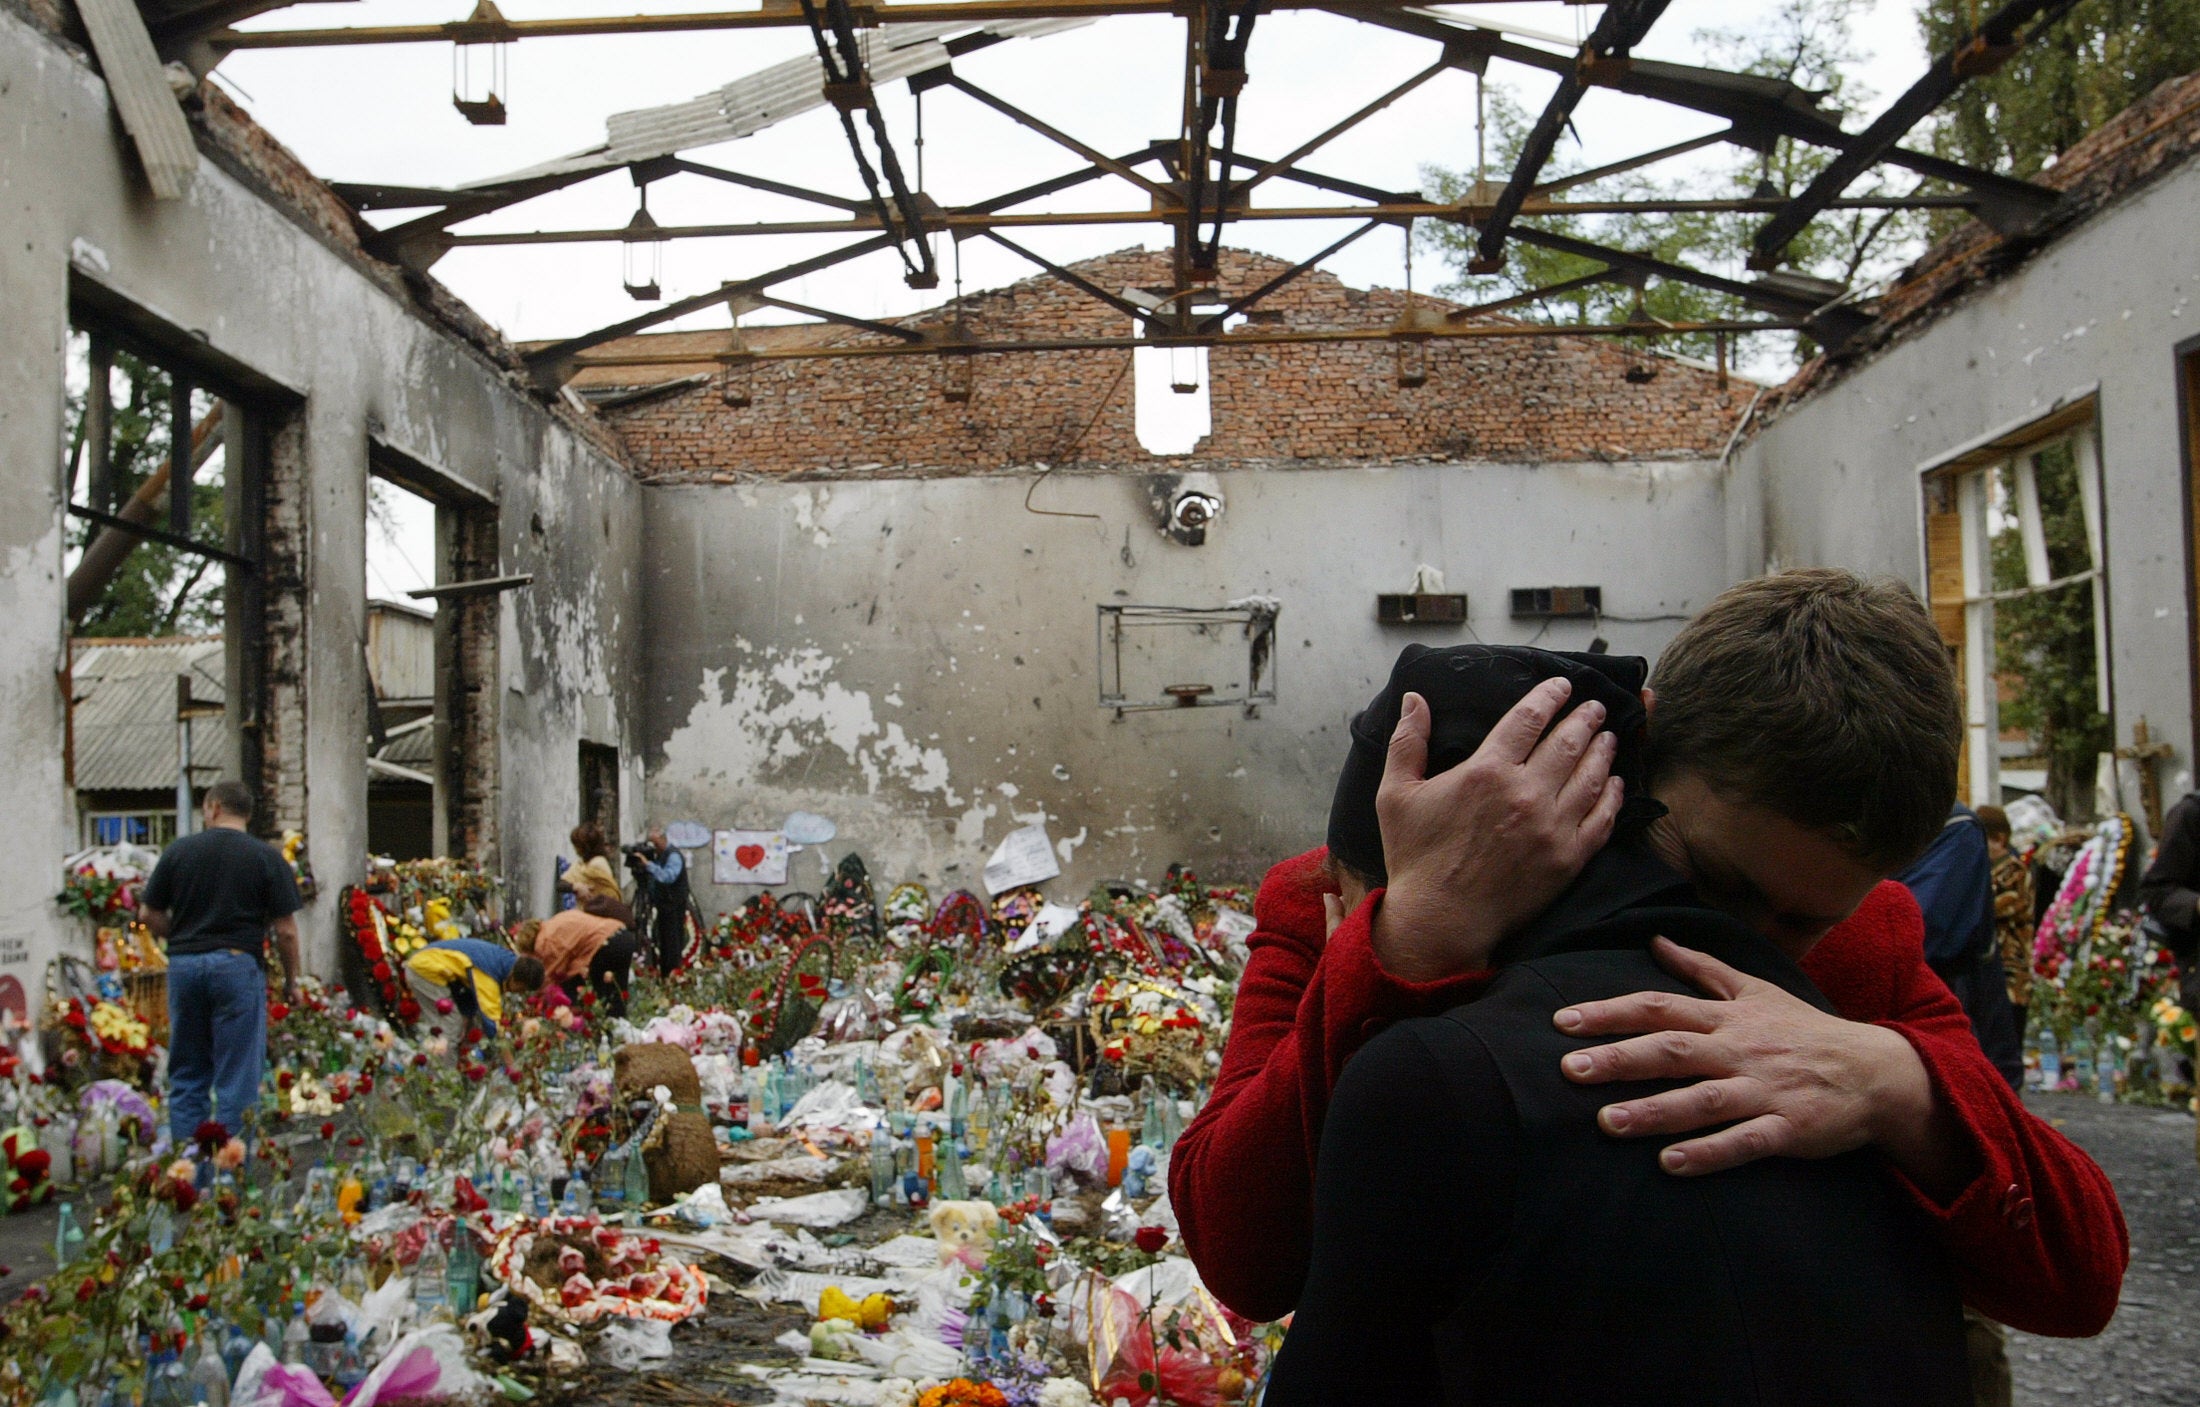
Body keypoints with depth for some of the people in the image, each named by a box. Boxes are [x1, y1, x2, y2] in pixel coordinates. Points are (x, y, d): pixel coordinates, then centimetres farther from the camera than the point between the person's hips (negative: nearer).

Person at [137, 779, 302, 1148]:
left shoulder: (179, 851, 4)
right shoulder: (266, 857, -3)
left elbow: (149, 915, 5)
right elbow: (285, 930, -5)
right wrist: (291, 980, 7)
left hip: (184, 964, 3)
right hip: (238, 965, -3)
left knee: (186, 1075, 13)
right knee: (237, 1076, 2)